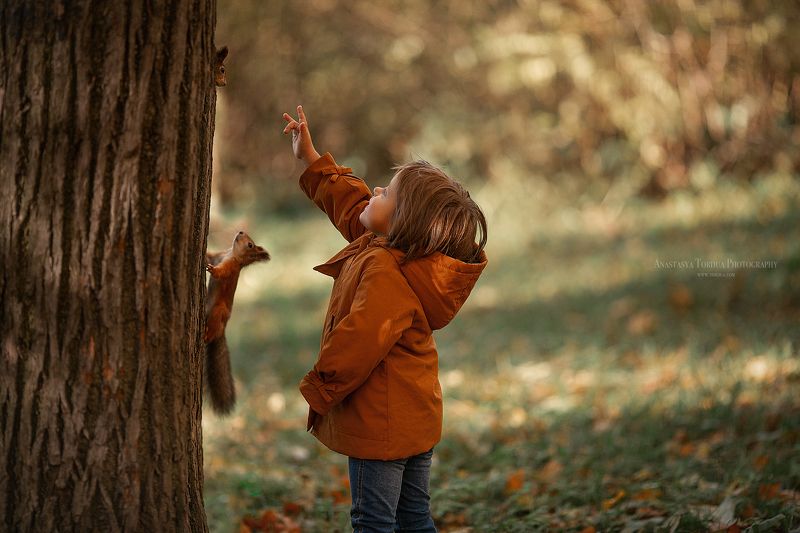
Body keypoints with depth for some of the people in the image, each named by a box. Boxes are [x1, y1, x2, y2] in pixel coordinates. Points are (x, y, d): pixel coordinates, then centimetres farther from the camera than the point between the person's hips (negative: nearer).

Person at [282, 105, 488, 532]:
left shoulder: (385, 272, -25)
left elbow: (357, 344, -26)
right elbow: (350, 205, 22)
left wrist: (318, 392, -11)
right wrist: (311, 160, 27)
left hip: (380, 424, -10)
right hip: (418, 419, 10)